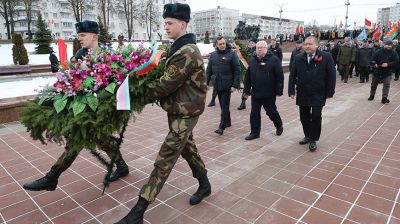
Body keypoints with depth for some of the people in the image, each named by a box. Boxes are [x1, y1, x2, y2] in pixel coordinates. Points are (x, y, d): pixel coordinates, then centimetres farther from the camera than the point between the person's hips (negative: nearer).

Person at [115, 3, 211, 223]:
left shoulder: (187, 53, -22)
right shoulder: (181, 48, 12)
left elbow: (166, 85, -23)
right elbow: (171, 79, 13)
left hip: (185, 113, -10)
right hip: (178, 110, 10)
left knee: (164, 161, -7)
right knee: (188, 149, 22)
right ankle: (204, 185, 41)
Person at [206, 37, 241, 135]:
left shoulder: (232, 54, -5)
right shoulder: (213, 55, 8)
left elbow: (237, 70, -7)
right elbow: (209, 70, 12)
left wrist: (235, 85, -13)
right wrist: (206, 82, 7)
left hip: (227, 85, -5)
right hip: (217, 84, 5)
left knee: (225, 106, -4)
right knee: (223, 105, 14)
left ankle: (221, 127, -2)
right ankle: (227, 122, 30)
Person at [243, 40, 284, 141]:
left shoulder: (274, 60, -7)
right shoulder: (252, 61, 8)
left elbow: (279, 76, -9)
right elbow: (247, 77, 11)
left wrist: (279, 90, -12)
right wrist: (247, 90, 9)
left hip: (269, 93, -4)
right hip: (255, 93, 4)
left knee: (271, 112, 9)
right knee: (254, 113, 6)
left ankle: (279, 126, 36)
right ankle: (255, 132, 17)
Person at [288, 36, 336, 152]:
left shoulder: (326, 57, -6)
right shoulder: (298, 58, 3)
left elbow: (331, 75, -6)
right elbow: (292, 76, 5)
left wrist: (330, 92, -8)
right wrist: (291, 91, -2)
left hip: (318, 95, -3)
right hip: (302, 94, 3)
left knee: (316, 117, 0)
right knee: (304, 117, 12)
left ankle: (313, 140, 16)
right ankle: (307, 135, 33)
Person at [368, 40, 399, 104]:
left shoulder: (393, 53, -3)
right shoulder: (378, 52, -3)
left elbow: (396, 61, -9)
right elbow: (373, 60, -2)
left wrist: (388, 64, -24)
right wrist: (374, 64, -23)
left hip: (387, 73, -1)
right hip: (377, 72, 1)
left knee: (386, 85, -12)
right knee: (373, 84, 14)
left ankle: (384, 98, -11)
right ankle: (372, 96, 34)